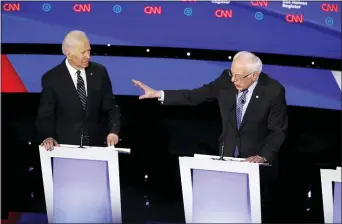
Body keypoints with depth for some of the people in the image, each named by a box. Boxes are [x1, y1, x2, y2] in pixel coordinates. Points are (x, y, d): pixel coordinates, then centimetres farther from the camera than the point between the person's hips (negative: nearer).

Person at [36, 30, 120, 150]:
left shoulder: (99, 72, -2)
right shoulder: (51, 78, -9)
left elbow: (110, 106, 2)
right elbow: (45, 115, -5)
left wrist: (113, 130, -15)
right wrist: (48, 137, -24)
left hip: (96, 144, 2)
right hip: (66, 146, -2)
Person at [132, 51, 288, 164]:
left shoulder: (274, 91, -18)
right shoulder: (227, 79, -9)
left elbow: (278, 130, -12)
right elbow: (195, 96, -4)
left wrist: (263, 156, -26)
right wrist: (157, 94, -10)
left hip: (254, 159, -3)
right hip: (227, 154, 3)